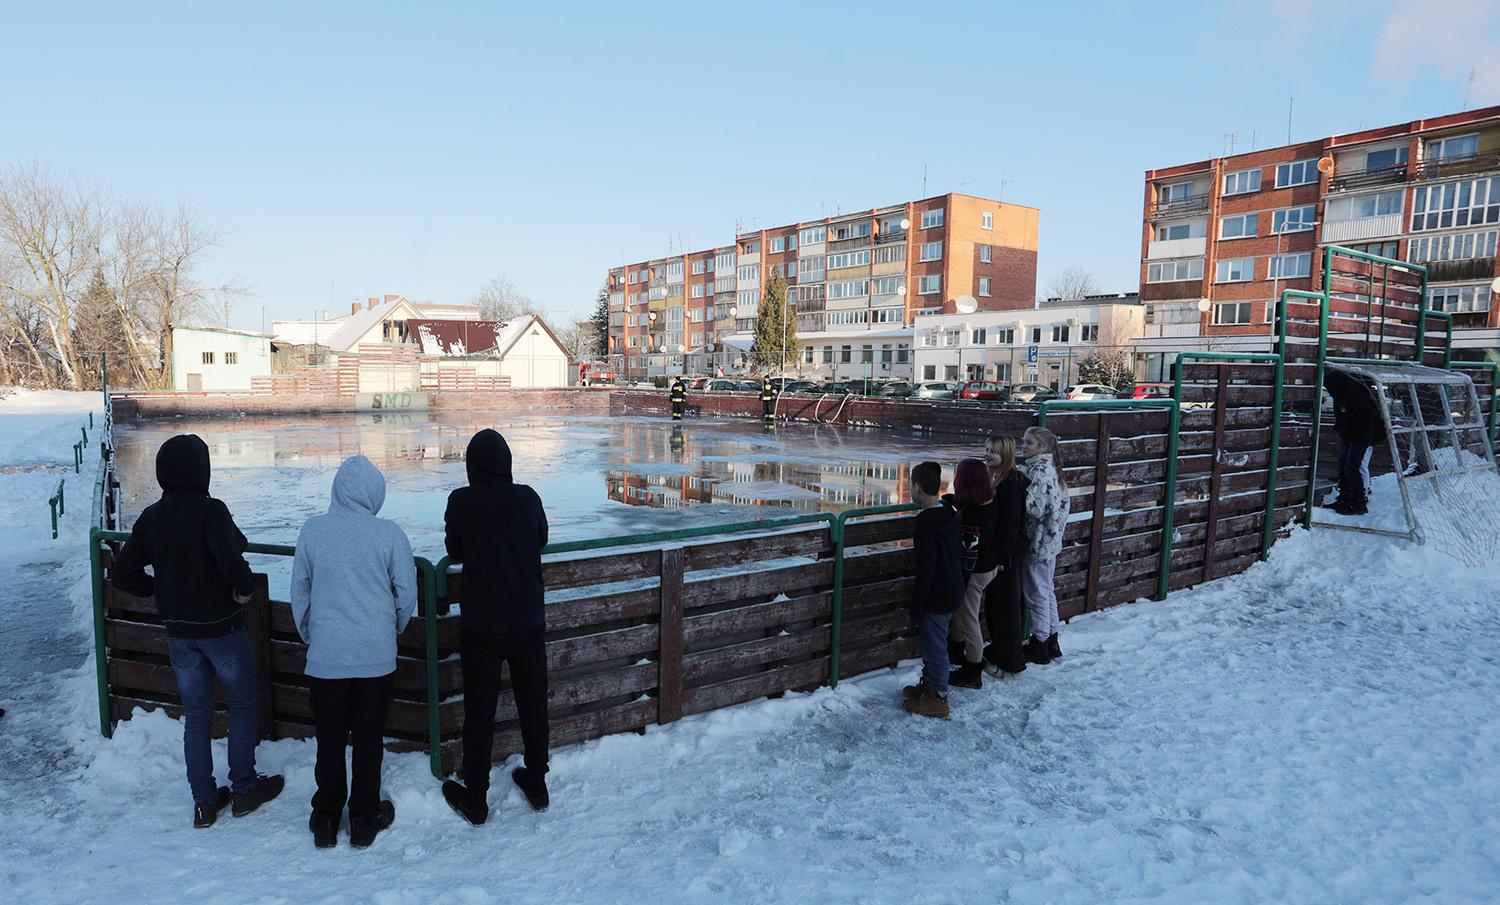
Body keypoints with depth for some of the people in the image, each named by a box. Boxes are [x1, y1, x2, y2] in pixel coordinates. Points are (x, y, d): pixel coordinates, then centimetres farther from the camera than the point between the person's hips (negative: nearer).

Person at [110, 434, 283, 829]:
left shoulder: (150, 517, -1)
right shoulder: (210, 510, -20)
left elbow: (122, 575, 2)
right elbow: (230, 560, -35)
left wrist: (161, 590, 13)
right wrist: (245, 588, -16)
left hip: (178, 631, 5)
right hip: (221, 628, -5)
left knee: (195, 714, 16)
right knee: (244, 704, 14)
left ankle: (204, 801, 23)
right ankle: (243, 788, 22)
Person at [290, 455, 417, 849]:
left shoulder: (312, 530, -4)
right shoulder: (389, 533, -9)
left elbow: (299, 592, 6)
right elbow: (407, 594, -2)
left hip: (325, 657, 1)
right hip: (376, 655, -1)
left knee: (330, 739, 15)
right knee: (369, 739, 12)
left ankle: (326, 819, 28)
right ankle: (364, 819, 24)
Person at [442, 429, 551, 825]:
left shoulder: (461, 502, -12)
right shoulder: (528, 497, -6)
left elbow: (455, 551, 3)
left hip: (482, 628, -2)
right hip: (529, 625, 2)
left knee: (479, 714, 10)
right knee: (533, 706, 17)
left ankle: (475, 800, 23)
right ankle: (537, 785, 31)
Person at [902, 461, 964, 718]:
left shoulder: (925, 524, -25)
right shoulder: (950, 515, 4)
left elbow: (925, 571, -24)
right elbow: (958, 553, 14)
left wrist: (916, 605, -16)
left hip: (936, 597, -9)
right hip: (953, 591, 9)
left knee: (934, 645, 4)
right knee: (931, 642, 22)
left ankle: (938, 698, 16)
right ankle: (929, 685, 36)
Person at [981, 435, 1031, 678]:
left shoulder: (1012, 482, -19)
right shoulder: (994, 478, 10)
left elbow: (1011, 523, -20)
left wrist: (1002, 557, -19)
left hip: (1008, 553, -9)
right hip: (993, 551, 9)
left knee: (1005, 605, 1)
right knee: (992, 603, 17)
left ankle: (1009, 661, 12)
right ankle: (997, 651, 30)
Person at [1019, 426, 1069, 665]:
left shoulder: (1038, 471, -20)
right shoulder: (1049, 468, 10)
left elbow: (1033, 507, -26)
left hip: (1038, 543, -10)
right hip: (1050, 542, 10)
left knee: (1036, 593, 2)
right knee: (1047, 591, 18)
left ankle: (1039, 647, 12)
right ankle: (1051, 641, 29)